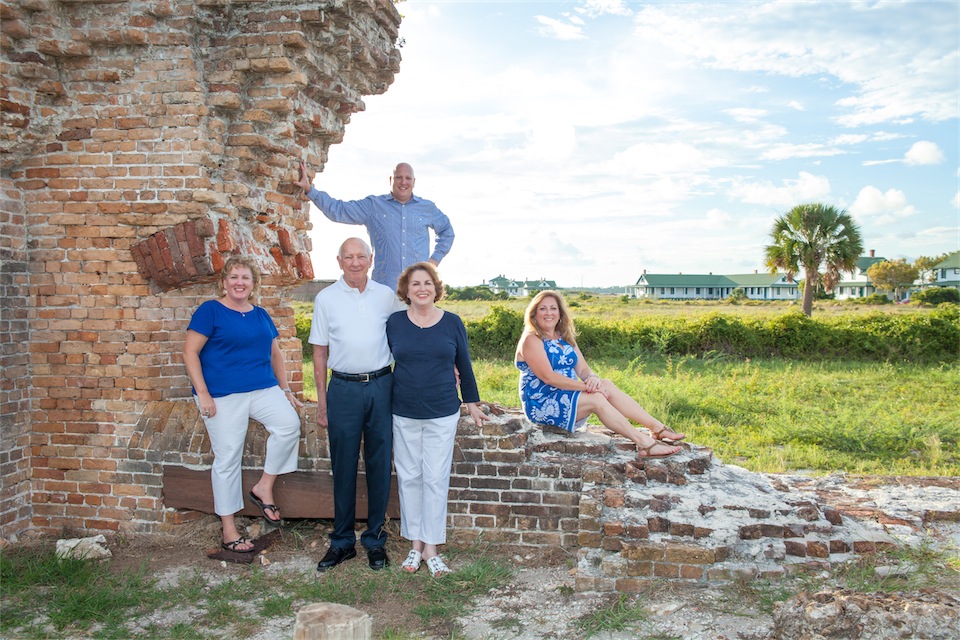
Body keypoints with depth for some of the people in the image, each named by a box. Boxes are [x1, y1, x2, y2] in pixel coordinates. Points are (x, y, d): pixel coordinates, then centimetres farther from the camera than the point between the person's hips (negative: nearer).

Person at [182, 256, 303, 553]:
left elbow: (275, 353, 21)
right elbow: (190, 352, -7)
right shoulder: (210, 311, -2)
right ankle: (228, 530, 14)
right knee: (227, 459, 0)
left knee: (289, 423, -21)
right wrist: (202, 393, -14)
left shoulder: (260, 315, 14)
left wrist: (285, 389, 15)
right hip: (223, 395, -4)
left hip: (263, 389, 5)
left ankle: (264, 488, -2)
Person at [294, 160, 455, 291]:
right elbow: (337, 210, 3)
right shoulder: (373, 206, 8)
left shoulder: (427, 208, 14)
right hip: (383, 287, -1)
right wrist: (309, 189, -6)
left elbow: (447, 231, 29)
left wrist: (435, 258, 17)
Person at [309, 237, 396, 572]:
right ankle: (342, 540, 19)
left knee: (379, 464, 6)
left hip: (382, 385, 1)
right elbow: (320, 352, 5)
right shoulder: (326, 298, 3)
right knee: (343, 466, 5)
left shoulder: (386, 295, 5)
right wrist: (321, 401, 2)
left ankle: (375, 538, 20)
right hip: (344, 389, -1)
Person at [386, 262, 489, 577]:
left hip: (442, 414, -1)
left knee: (435, 478, 1)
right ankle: (415, 544, 20)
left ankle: (431, 547, 11)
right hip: (404, 414, 1)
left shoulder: (452, 323, 0)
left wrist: (472, 404, 10)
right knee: (409, 477, 7)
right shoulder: (394, 323, 0)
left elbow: (464, 365, 7)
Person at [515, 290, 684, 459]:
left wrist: (593, 378, -19)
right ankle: (644, 443, -29)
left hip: (567, 396, 7)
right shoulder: (531, 340, -10)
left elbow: (583, 369, 6)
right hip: (542, 404, -7)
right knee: (596, 398, -26)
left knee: (606, 385, -16)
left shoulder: (565, 338, 14)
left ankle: (658, 428, -19)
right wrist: (586, 386, -25)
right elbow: (548, 376, -21)